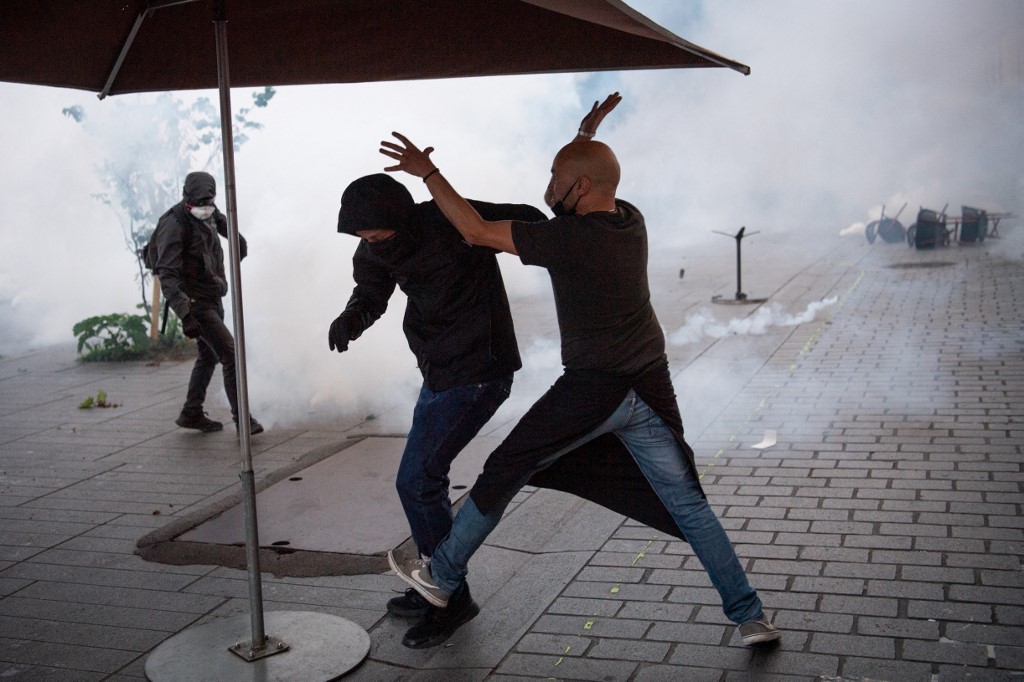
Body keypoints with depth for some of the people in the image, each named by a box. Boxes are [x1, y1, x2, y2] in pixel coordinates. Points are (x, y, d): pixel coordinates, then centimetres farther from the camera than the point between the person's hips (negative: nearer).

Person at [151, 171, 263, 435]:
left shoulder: (208, 213, 0)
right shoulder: (174, 226, -23)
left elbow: (222, 221, 26)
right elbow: (167, 276, -30)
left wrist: (239, 240, 29)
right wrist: (185, 316, -37)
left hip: (213, 299, 9)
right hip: (196, 303, -9)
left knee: (208, 356, 17)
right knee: (231, 355, -12)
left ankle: (192, 414, 29)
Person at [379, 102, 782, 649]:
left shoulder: (567, 238, -17)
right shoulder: (631, 221, 3)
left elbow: (476, 231, -12)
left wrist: (428, 172, -5)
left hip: (591, 390, -6)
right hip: (650, 389, 7)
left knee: (505, 471, 10)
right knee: (687, 504, 11)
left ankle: (441, 578, 23)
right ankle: (750, 616, 12)